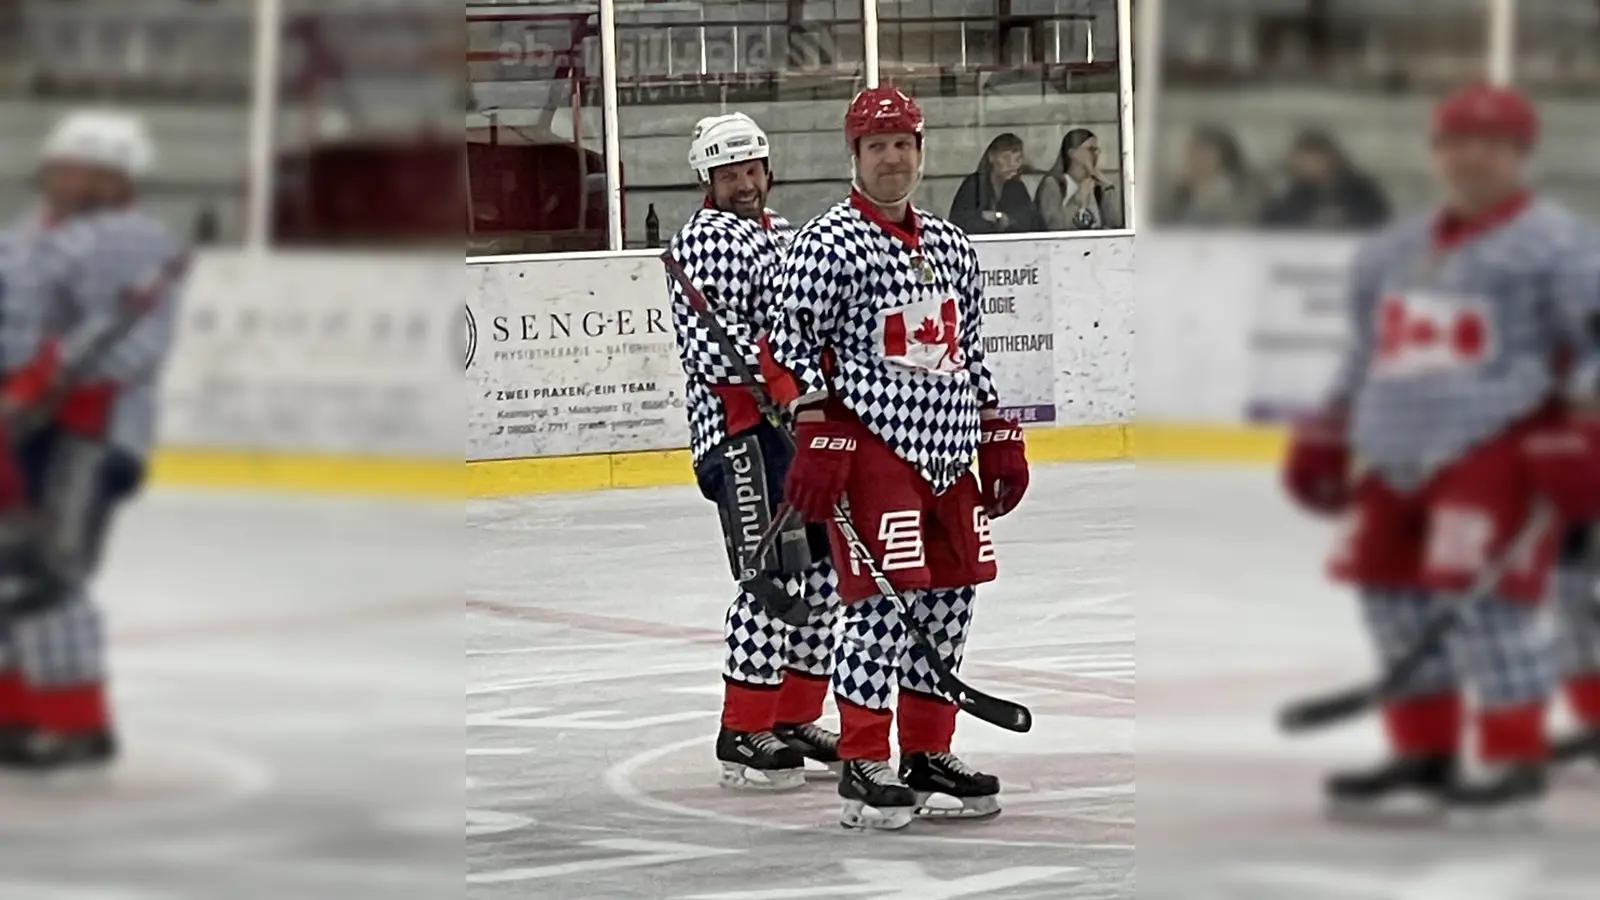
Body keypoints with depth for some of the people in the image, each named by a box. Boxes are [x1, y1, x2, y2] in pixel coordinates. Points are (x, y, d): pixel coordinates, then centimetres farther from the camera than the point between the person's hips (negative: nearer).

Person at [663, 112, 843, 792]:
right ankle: (742, 733, -10)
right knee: (775, 578, -14)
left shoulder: (785, 235, 20)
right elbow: (710, 341, -20)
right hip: (743, 430, -9)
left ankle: (797, 717, 21)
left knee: (820, 573, 11)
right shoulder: (706, 240, -9)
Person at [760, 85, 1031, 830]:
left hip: (949, 455, 7)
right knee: (884, 600, -11)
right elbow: (791, 348, -10)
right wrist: (817, 440, -18)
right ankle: (863, 764, -5)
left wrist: (999, 438, 18)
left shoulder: (951, 246, 16)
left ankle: (928, 754, 18)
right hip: (872, 448, -7)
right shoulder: (827, 245, -7)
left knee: (949, 596, 8)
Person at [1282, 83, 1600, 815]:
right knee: (1393, 590, 8)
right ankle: (1423, 748, 20)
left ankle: (1517, 755, -8)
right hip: (1399, 453, 8)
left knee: (1479, 592, -16)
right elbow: (1369, 355, 30)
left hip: (1498, 449, -8)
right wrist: (1329, 433, 25)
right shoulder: (1396, 254, 20)